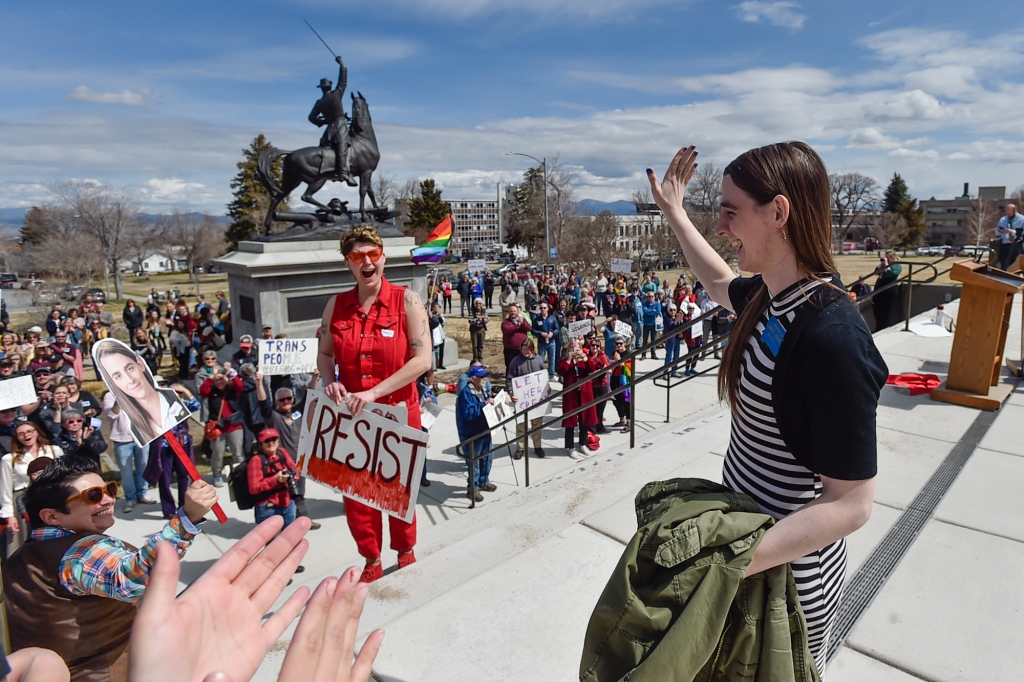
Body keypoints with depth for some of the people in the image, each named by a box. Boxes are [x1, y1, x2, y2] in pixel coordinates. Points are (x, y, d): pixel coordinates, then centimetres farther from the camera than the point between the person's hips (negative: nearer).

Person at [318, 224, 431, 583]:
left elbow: (422, 359, -15)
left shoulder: (407, 300, -9)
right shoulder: (336, 305, 1)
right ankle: (372, 560, 32)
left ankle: (405, 550, 39)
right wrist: (329, 380, -11)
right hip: (351, 415, 3)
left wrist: (374, 392, -20)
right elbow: (324, 354, 12)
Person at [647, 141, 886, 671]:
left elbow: (851, 504, -26)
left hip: (788, 568, -8)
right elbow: (721, 284, 21)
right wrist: (674, 211, 23)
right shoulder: (772, 296, -4)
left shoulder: (832, 336, -30)